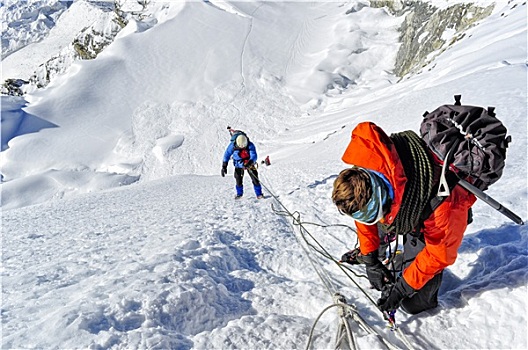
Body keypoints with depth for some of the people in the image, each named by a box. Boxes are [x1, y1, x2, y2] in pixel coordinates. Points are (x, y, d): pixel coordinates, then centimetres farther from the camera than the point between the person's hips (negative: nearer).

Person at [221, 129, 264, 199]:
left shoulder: (250, 145, -26)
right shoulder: (232, 145, -22)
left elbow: (254, 156, -33)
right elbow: (227, 155, -12)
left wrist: (250, 163, -53)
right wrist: (224, 167, -13)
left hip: (249, 163, -1)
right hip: (239, 163, 1)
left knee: (255, 178, -9)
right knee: (238, 179, -1)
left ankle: (259, 194, 2)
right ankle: (239, 193, 24)